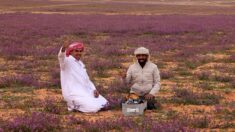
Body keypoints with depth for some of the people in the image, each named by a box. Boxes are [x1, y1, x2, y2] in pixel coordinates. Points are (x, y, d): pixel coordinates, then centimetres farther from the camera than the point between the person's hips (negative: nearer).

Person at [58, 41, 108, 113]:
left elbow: (86, 79, 22)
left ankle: (77, 104, 12)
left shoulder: (80, 63, 18)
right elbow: (61, 57, -34)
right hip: (73, 94, -9)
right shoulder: (67, 61, -9)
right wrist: (63, 49, -57)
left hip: (85, 91, 9)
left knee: (104, 103, 4)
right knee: (94, 107, -22)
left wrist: (94, 90, 4)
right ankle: (73, 105, -1)